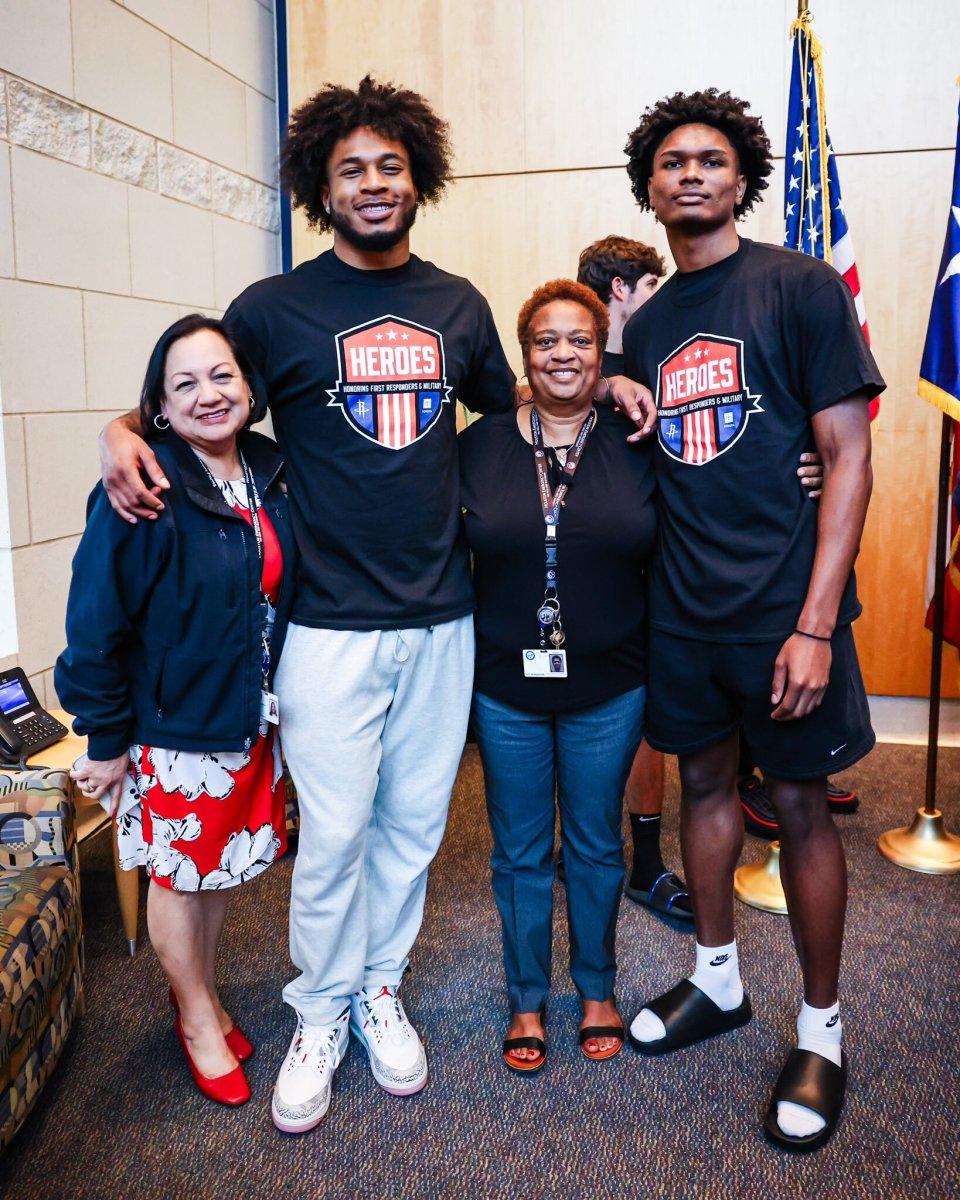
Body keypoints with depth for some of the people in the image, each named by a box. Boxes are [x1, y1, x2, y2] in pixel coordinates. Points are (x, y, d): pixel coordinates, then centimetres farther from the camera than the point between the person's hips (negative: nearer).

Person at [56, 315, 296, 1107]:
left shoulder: (269, 474, -2)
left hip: (252, 717, 6)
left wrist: (280, 700, 8)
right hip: (174, 725, -5)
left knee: (226, 863, 20)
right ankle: (198, 1020, 37)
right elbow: (95, 625, -16)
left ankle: (205, 994, 45)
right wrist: (105, 739, -11)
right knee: (180, 873, 13)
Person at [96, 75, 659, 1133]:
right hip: (333, 623, -3)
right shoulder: (274, 309, -1)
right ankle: (322, 1015, 27)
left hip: (441, 618, 4)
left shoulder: (456, 304, 10)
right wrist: (123, 433, -13)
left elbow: (507, 405, 24)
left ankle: (380, 989, 35)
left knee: (413, 824, 13)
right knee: (334, 834, 3)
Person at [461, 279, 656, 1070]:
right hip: (506, 687, 0)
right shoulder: (481, 445, -3)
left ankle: (598, 989, 39)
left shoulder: (636, 445, -3)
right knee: (520, 852, 14)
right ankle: (527, 999, 35)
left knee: (595, 844, 16)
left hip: (608, 689, 0)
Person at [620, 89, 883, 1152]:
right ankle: (717, 980, 35)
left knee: (798, 805, 5)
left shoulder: (800, 287, -5)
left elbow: (848, 455, -10)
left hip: (781, 606, -4)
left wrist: (815, 623, -16)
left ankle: (821, 1031, 24)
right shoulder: (646, 324, 11)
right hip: (682, 606, 5)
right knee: (705, 782, 15)